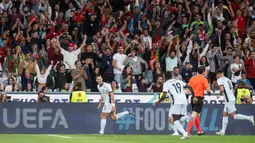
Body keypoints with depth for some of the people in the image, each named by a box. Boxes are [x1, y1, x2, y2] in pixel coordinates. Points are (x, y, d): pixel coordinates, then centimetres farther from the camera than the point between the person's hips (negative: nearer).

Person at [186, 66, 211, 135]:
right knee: (194, 116, -11)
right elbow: (208, 89, -13)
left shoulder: (192, 78, 10)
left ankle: (199, 131, 36)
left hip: (193, 98, 6)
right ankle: (187, 132, -24)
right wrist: (209, 93, 7)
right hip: (199, 99, -6)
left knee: (197, 115, 24)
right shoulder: (204, 79, -6)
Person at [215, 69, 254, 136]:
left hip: (229, 100, -9)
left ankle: (249, 118, -16)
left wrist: (220, 95, -1)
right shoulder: (227, 79, 19)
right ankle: (223, 131, 12)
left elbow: (222, 89, -20)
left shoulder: (220, 80, -6)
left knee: (233, 116, -9)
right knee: (224, 114, 12)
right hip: (232, 98, 9)